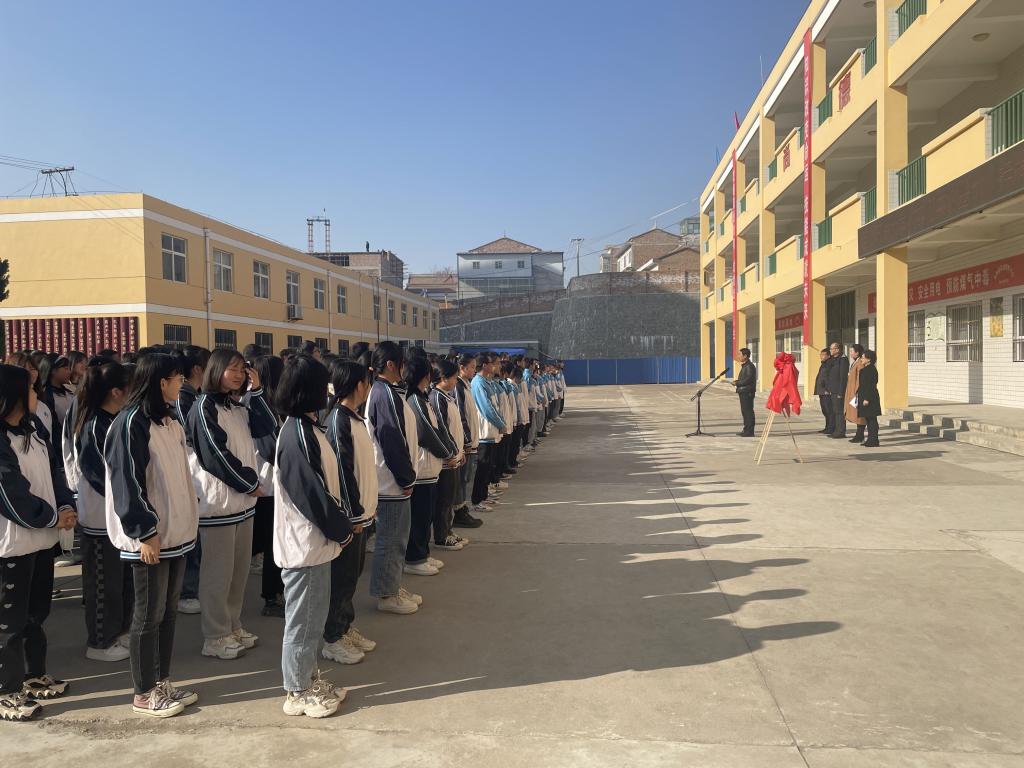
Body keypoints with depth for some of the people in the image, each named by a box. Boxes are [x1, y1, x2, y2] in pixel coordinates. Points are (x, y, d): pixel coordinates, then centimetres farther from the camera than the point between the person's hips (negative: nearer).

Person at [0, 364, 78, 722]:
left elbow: (55, 471, 8)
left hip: (41, 538, 9)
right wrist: (52, 517, -8)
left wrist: (66, 507, -8)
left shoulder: (31, 433, 10)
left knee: (36, 612, 20)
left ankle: (34, 675, 34)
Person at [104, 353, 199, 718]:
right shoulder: (131, 423, -15)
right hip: (150, 537, -8)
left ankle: (162, 683, 27)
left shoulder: (169, 421, 12)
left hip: (175, 532, 8)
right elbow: (126, 483, -19)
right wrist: (144, 532, -19)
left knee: (168, 611, 15)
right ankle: (144, 694, 17)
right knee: (149, 616, 3)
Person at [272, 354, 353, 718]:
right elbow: (312, 493, -23)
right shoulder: (298, 434, -22)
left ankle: (309, 678, 34)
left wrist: (339, 524, 6)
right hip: (304, 543, -9)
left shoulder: (306, 428, 8)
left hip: (314, 540, 9)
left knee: (314, 614, 20)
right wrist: (341, 528, -11)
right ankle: (298, 692, 20)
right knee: (302, 619, 5)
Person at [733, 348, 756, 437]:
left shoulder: (750, 366, -14)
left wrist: (737, 383, -14)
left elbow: (748, 379, -22)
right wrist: (737, 381, 8)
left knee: (748, 411, -7)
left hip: (748, 392, -11)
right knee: (744, 411, 14)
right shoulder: (744, 366, 18)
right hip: (743, 392, 11)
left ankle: (749, 431, -4)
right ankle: (746, 430, 20)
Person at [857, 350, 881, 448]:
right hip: (865, 397, 10)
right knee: (868, 419, 12)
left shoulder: (871, 369, -15)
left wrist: (867, 399, -22)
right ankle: (871, 440, 18)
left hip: (869, 398, -10)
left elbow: (871, 385, -20)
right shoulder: (866, 369, 15)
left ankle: (873, 441, -3)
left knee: (872, 419, -6)